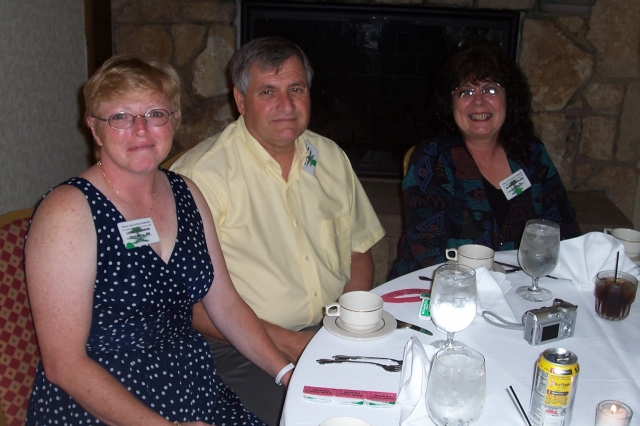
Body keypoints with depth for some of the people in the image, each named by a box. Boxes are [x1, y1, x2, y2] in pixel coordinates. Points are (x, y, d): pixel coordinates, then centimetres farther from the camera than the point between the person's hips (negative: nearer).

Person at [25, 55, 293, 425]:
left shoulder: (186, 194, 7)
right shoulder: (68, 211, -12)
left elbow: (226, 304, 10)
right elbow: (64, 364, -15)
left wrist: (288, 373, 0)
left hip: (196, 392, 6)